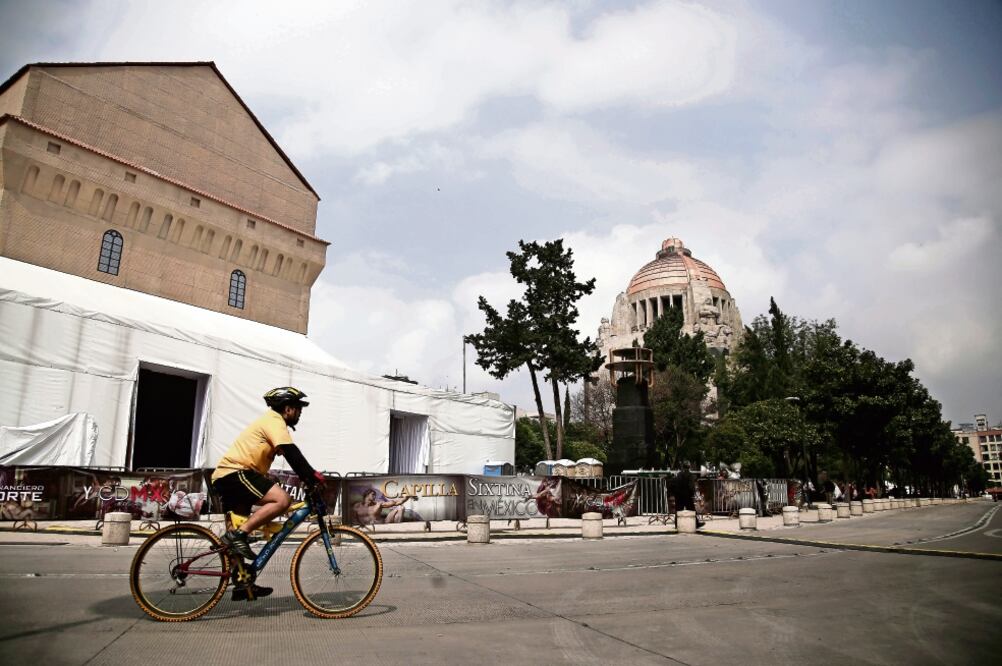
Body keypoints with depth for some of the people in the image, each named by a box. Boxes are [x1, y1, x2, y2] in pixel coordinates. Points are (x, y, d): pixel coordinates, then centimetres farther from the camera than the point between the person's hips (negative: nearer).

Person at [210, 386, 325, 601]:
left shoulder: (270, 421, 25)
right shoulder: (274, 420, -8)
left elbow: (290, 455, 25)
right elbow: (292, 454, -20)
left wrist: (308, 476, 18)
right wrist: (312, 477, -19)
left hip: (225, 477, 11)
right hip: (235, 473, -11)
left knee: (239, 534, 15)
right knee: (282, 500, -24)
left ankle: (242, 585, 22)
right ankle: (237, 535, -20)